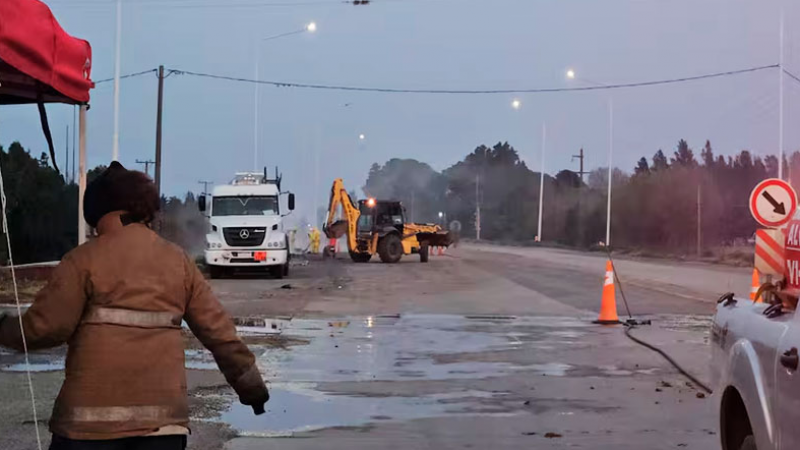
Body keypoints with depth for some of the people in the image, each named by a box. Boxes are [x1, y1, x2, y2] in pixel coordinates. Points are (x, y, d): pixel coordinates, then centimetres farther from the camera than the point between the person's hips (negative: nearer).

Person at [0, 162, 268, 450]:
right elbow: (217, 329, 10)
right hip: (162, 415, 4)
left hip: (94, 411, -4)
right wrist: (250, 384, 20)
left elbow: (46, 326, -8)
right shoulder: (179, 262, 9)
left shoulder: (85, 260, -4)